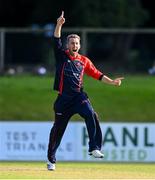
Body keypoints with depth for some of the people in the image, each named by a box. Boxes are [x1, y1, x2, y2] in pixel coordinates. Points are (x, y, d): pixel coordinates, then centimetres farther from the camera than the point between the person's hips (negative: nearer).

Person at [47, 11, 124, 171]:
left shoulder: (84, 61, 12)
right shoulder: (62, 56, 5)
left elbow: (97, 74, 12)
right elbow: (56, 40, -8)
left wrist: (112, 82, 1)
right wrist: (59, 24, -22)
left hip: (79, 96, 1)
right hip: (63, 98, -1)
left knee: (91, 115, -26)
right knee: (58, 128, 4)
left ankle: (94, 148, -27)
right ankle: (51, 159, 18)